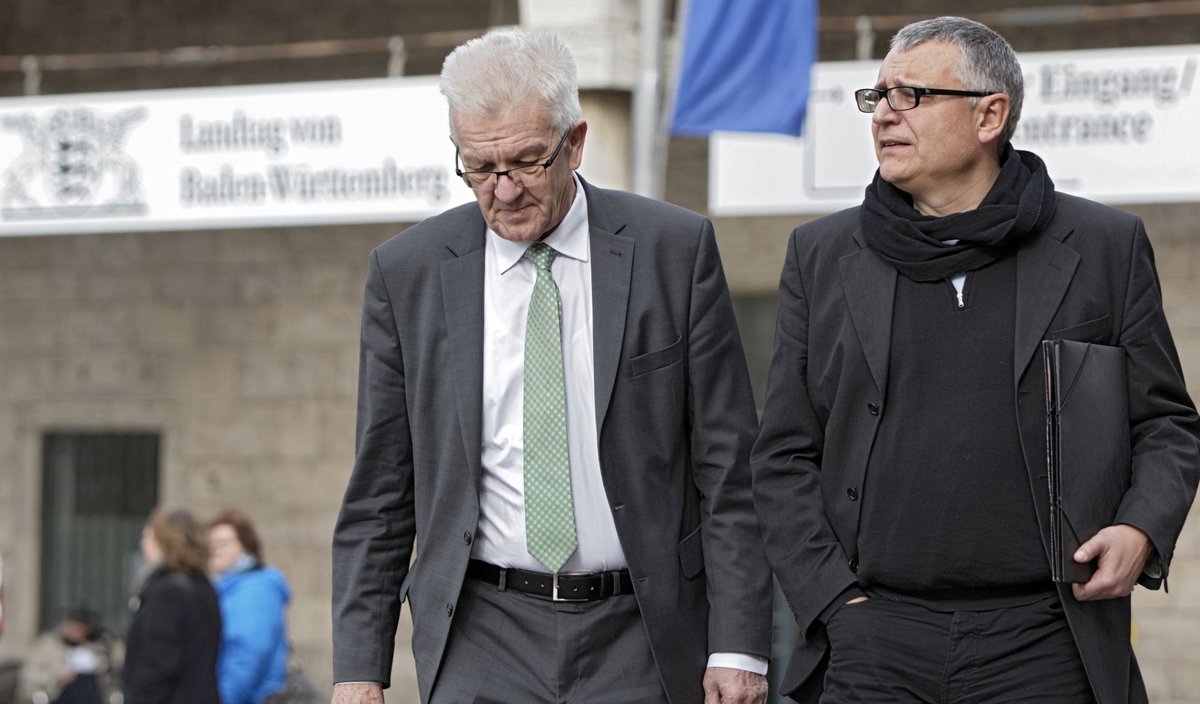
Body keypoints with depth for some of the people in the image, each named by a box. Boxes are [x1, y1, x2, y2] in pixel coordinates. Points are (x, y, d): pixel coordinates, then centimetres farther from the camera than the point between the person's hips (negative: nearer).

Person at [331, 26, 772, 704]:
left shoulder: (675, 249, 1)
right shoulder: (408, 271, 4)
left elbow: (728, 469, 1)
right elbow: (379, 490, 7)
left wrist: (739, 646, -4)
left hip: (638, 645, 0)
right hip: (483, 641, 0)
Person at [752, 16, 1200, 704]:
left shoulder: (1106, 247, 5)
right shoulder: (821, 254, 10)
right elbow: (784, 457, 10)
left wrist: (1142, 530, -9)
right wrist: (835, 602, -1)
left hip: (1043, 649, -1)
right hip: (871, 646, 1)